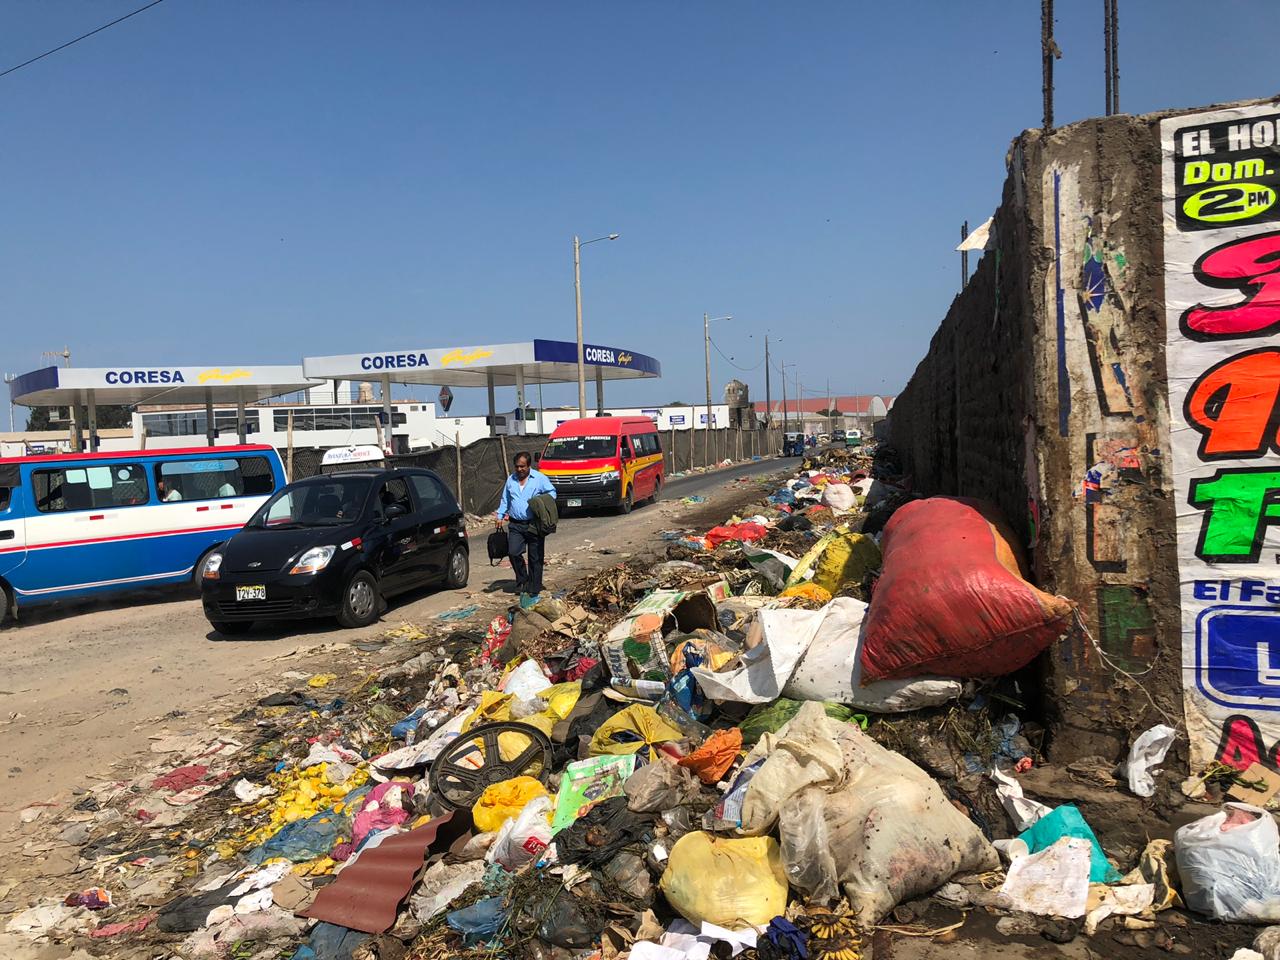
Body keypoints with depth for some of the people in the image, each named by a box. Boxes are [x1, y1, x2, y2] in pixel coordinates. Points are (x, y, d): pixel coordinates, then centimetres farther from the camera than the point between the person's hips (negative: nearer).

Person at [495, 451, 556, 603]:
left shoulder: (540, 478, 0)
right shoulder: (511, 480, 13)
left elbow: (552, 493, 4)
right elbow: (505, 500, 21)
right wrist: (500, 516, 12)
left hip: (535, 525, -3)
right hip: (516, 525, 3)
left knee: (535, 558, 1)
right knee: (513, 552, -11)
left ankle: (533, 590, 9)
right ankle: (522, 580, 12)